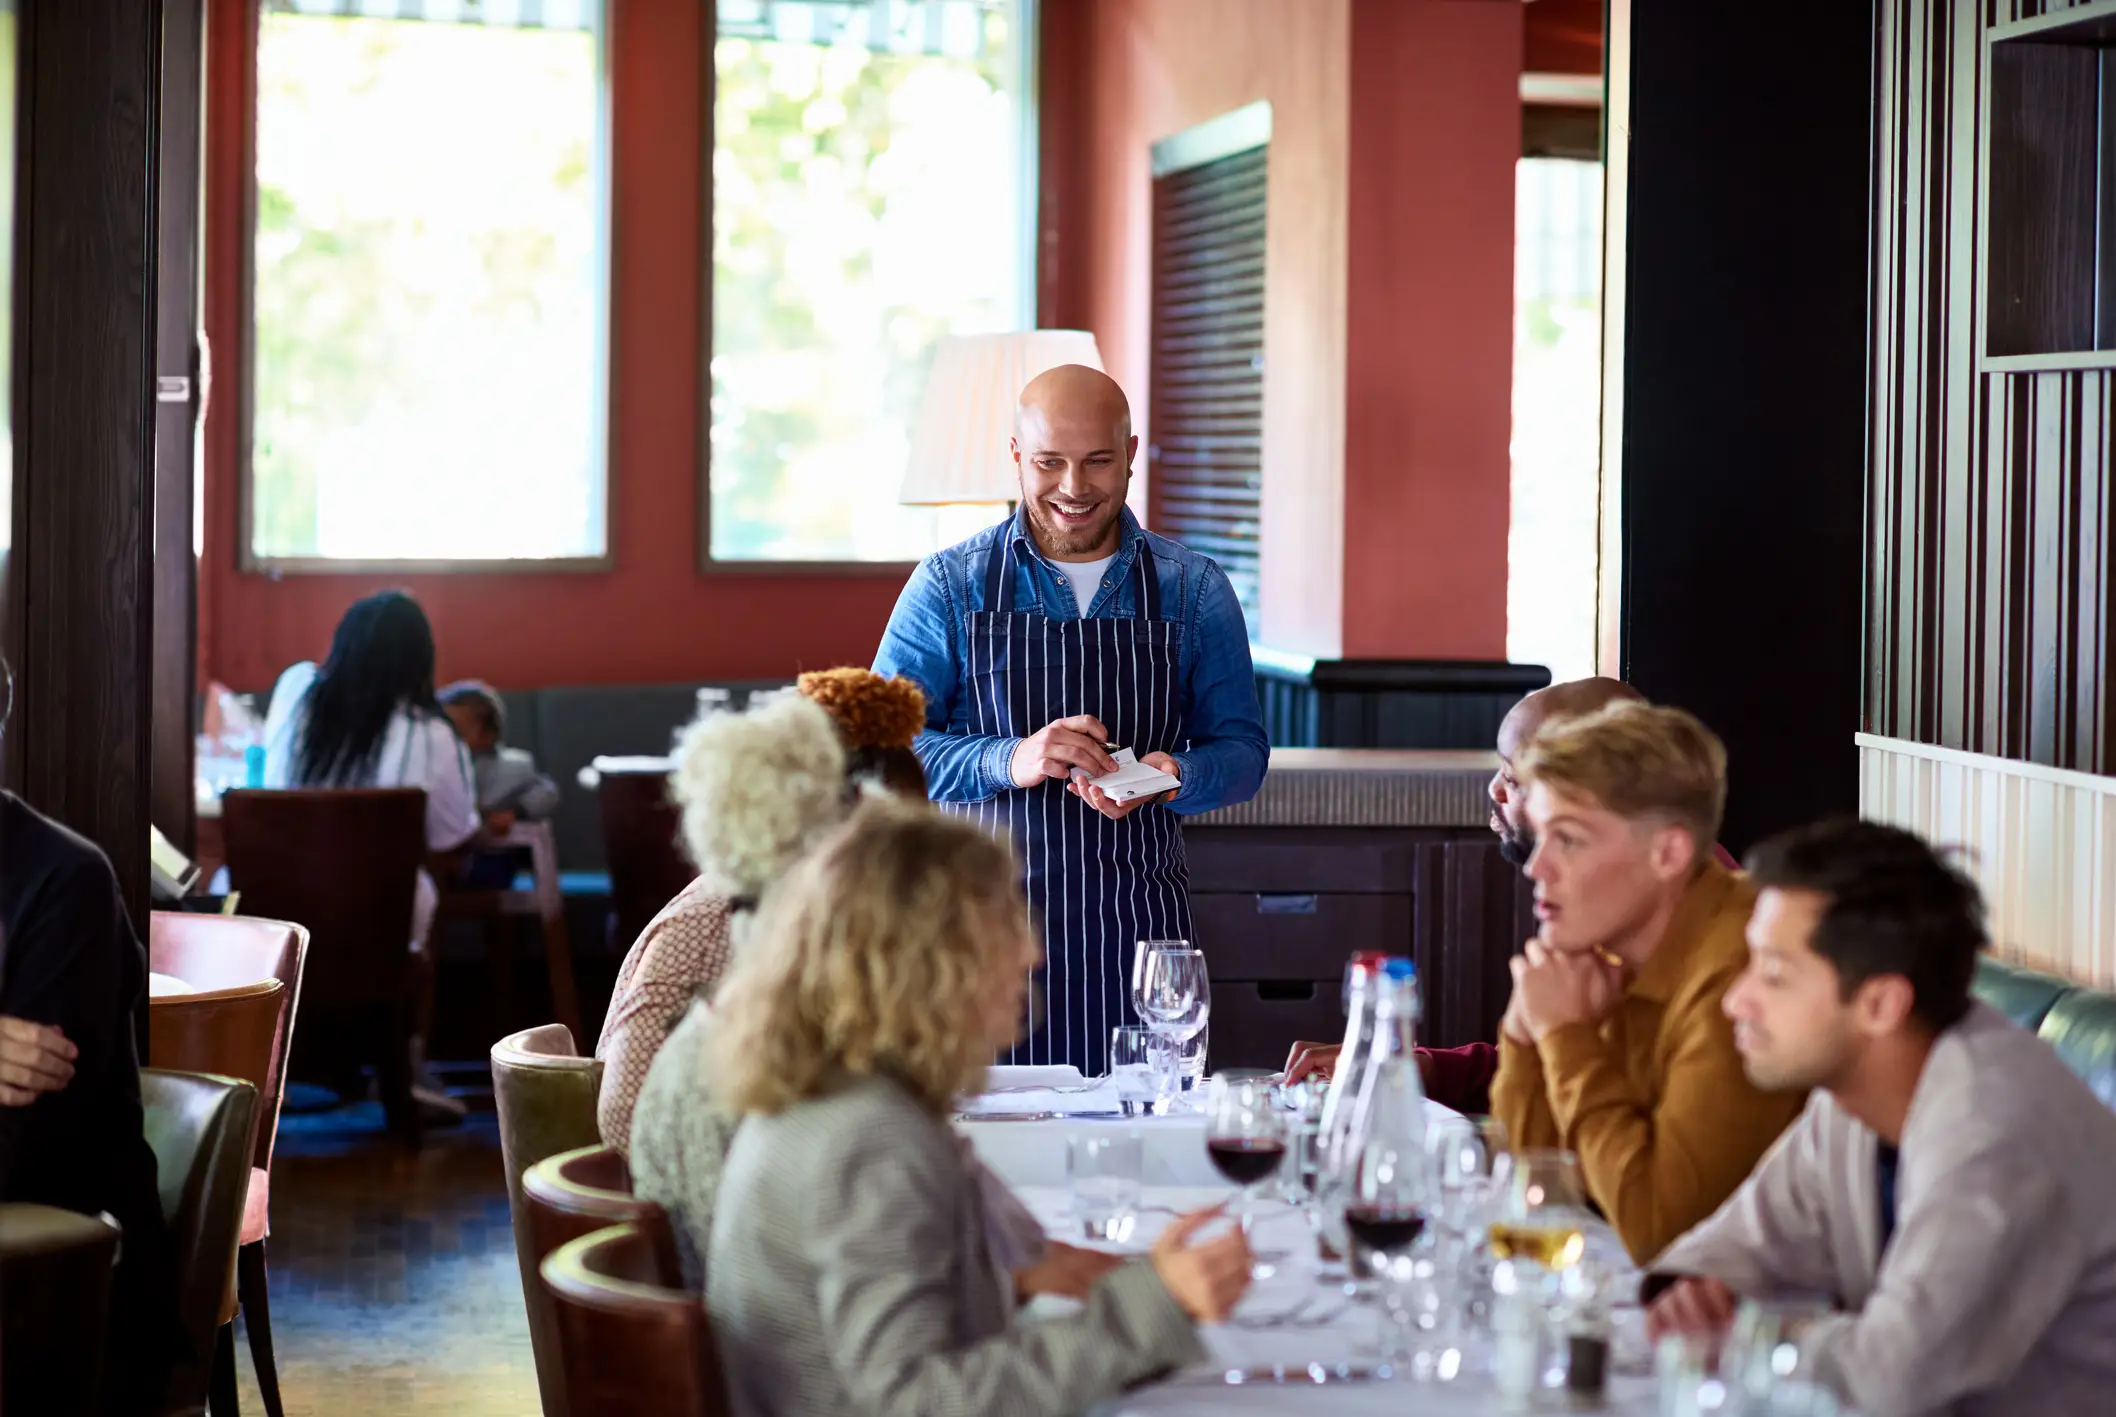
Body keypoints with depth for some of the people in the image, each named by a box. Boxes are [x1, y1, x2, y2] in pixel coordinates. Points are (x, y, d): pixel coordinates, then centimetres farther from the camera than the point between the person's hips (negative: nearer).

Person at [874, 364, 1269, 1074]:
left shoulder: (1194, 590, 8)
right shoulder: (949, 587, 3)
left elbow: (1241, 749, 8)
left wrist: (1172, 778, -14)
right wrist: (1009, 760, -21)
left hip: (1138, 936, 1)